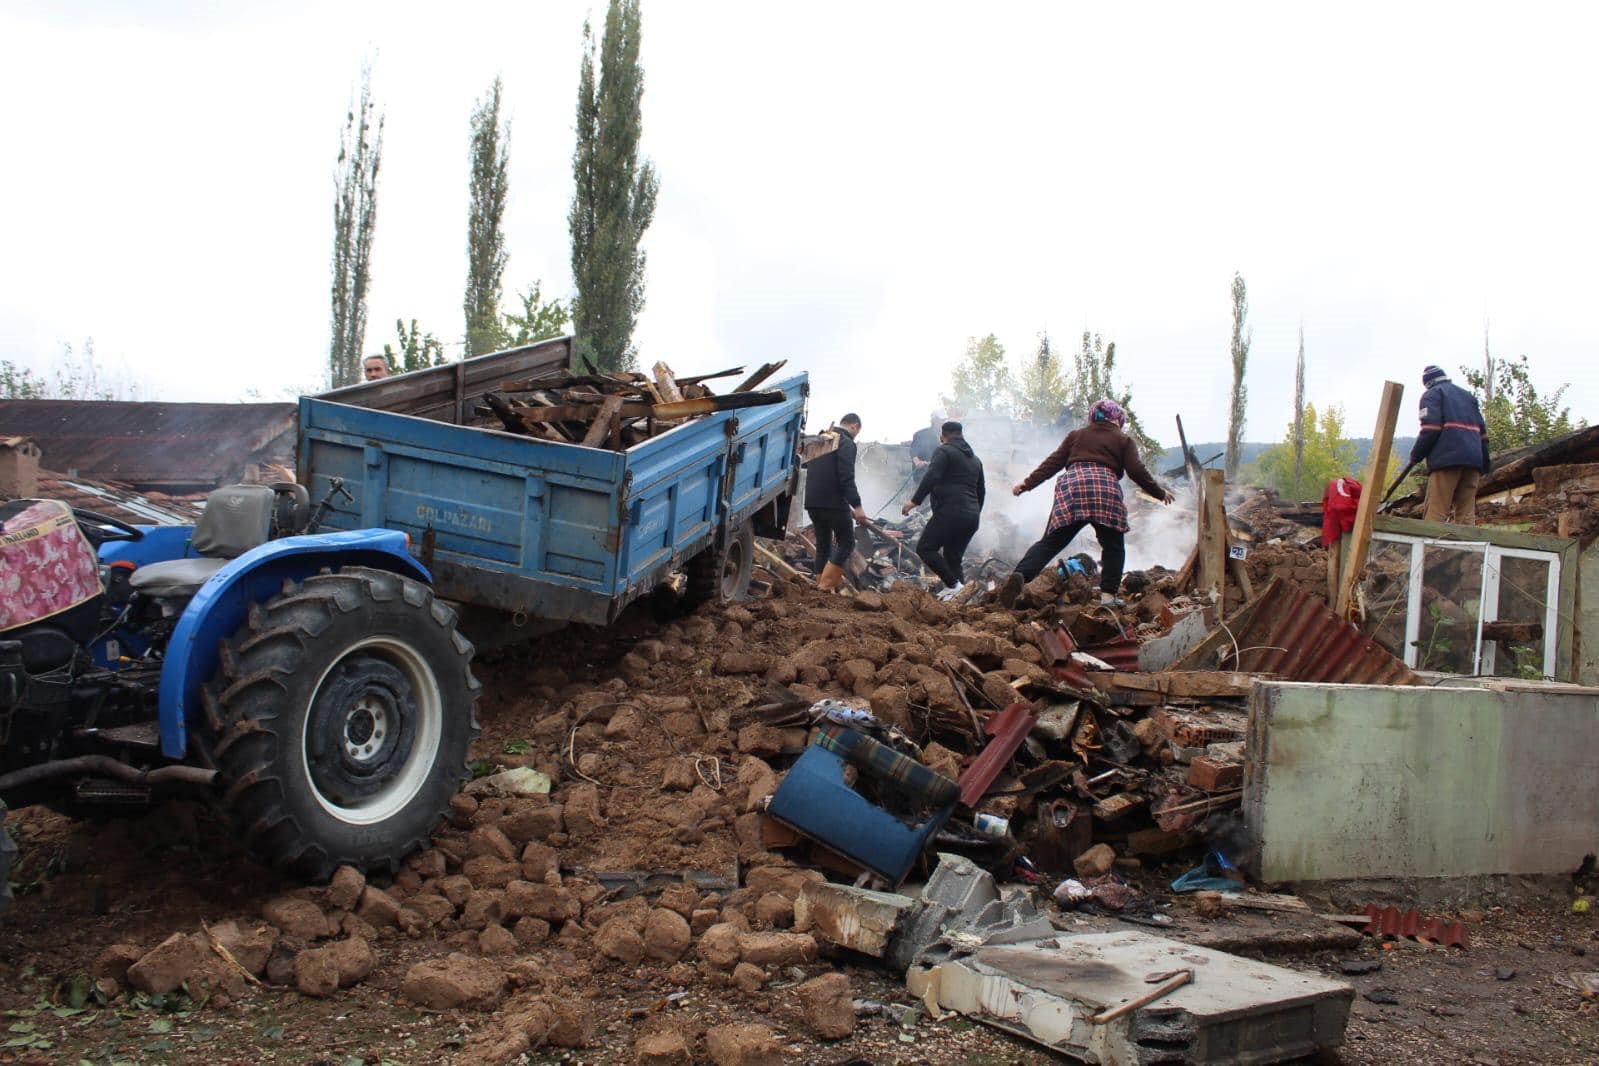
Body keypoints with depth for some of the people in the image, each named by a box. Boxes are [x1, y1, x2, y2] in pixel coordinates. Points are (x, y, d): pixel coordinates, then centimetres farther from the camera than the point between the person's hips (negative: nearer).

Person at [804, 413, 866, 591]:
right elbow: (847, 478, -19)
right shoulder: (846, 444, -9)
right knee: (846, 543, 1)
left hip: (812, 502, 8)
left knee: (823, 544, 15)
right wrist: (856, 505, -20)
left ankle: (821, 583, 13)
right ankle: (827, 583, -8)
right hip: (834, 503, -8)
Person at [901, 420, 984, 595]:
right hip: (971, 517, 8)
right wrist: (976, 513, 42)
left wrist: (915, 500, -16)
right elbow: (981, 491, 31)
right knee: (953, 558, 11)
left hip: (949, 513, -8)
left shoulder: (944, 452, -1)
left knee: (925, 548, -6)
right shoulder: (975, 459, 25)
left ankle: (954, 585, -17)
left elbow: (931, 477, -16)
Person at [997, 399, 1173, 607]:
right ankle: (1108, 594, 0)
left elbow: (1053, 462, 18)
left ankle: (1020, 575, -23)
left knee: (1050, 543, -1)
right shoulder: (1124, 441, 19)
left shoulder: (1076, 435, 26)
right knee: (1113, 546, 12)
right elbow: (1136, 472, 9)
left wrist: (1028, 483, 17)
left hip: (1071, 485, 2)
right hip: (1106, 489, -2)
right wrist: (1160, 493, 20)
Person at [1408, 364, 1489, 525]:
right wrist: (1484, 466, 22)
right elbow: (1482, 431, 22)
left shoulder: (1432, 394, 8)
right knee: (1467, 515, 2)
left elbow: (1430, 428, -8)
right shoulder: (1468, 396, 28)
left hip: (1447, 459, -6)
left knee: (1435, 515, -10)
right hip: (1473, 461, 6)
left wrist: (1416, 455, 3)